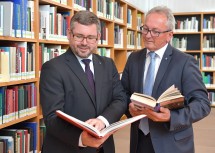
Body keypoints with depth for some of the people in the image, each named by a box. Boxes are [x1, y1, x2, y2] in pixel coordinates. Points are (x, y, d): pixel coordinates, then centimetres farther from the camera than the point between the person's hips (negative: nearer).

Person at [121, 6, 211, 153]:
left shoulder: (185, 62, -10)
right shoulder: (134, 58, 4)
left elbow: (203, 103, -13)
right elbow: (124, 92, 13)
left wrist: (172, 117, -28)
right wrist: (129, 106, -9)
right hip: (139, 140, 4)